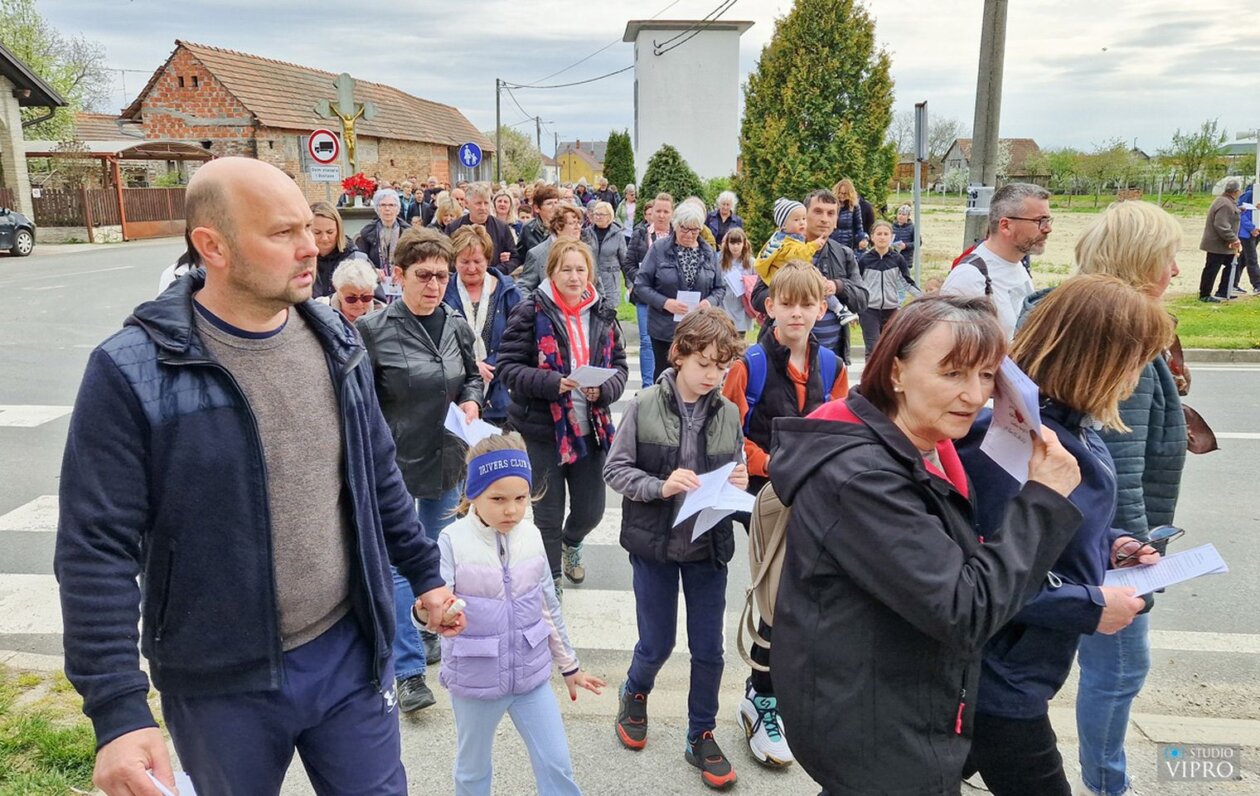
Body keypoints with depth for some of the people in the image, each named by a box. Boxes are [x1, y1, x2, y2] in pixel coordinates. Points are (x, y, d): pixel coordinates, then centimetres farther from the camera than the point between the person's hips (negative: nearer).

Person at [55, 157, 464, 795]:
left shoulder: (334, 341, -1)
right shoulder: (132, 372, -16)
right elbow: (96, 549, -14)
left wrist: (425, 573, 13)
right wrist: (117, 711, -17)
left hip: (351, 653, 4)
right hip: (220, 684, -3)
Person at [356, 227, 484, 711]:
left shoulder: (457, 326, 3)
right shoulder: (374, 331, -13)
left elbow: (472, 376, 18)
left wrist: (472, 400, -3)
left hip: (447, 460, 6)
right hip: (395, 464, -6)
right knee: (400, 565, -1)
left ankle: (431, 636, 41)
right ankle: (409, 670, 11)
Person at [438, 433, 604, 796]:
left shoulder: (532, 537, -4)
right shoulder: (453, 541, -16)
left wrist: (569, 665, 14)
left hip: (531, 674, 3)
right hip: (475, 679, -2)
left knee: (557, 765, 9)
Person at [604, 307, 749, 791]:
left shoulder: (728, 414, -3)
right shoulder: (645, 407, -11)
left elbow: (735, 477, 5)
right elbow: (614, 469, -8)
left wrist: (738, 484, -17)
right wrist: (660, 486, -22)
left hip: (709, 548, 2)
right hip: (655, 545, -2)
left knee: (708, 649, 11)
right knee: (657, 644, 11)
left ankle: (701, 736, 33)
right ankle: (635, 693, 45)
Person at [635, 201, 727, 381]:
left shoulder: (709, 253, 7)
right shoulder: (659, 249, -3)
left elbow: (720, 288, 11)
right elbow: (641, 285, -5)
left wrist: (711, 301, -11)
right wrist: (665, 302, -19)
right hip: (665, 329, -2)